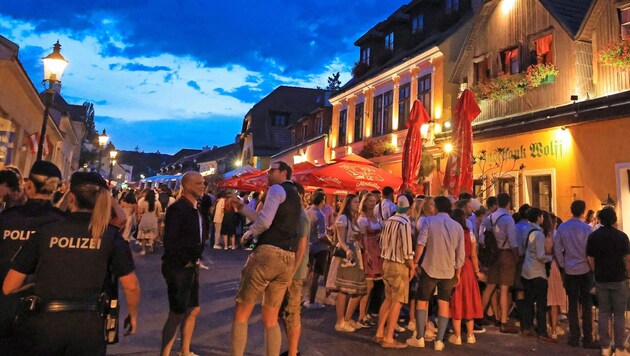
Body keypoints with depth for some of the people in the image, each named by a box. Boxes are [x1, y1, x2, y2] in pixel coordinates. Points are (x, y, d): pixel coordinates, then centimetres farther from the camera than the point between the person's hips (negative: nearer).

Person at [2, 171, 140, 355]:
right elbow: (131, 286, -3)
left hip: (43, 324, 0)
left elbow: (9, 287, 1)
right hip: (87, 326, 0)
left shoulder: (45, 233, -3)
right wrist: (133, 315, 14)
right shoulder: (111, 236, -4)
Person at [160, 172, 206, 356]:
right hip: (178, 268, -9)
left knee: (193, 310, 18)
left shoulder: (194, 209, 8)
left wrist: (194, 260, 1)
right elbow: (169, 242, -22)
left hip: (191, 266, 9)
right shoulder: (177, 208, -18)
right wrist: (184, 261, -13)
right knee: (177, 314, -1)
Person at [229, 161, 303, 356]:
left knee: (241, 312, 3)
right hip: (288, 258, 8)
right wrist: (242, 207, 28)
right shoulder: (294, 196, 25)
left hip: (268, 252, -8)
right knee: (271, 319, 15)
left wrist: (248, 234, 4)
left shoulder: (277, 189, -2)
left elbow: (264, 221, -14)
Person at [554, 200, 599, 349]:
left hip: (570, 270, 3)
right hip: (585, 269, -3)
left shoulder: (562, 227, -2)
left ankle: (574, 338, 14)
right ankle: (587, 339, 8)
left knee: (572, 304, 9)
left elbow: (557, 249, 1)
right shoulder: (587, 228, -12)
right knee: (586, 305, 4)